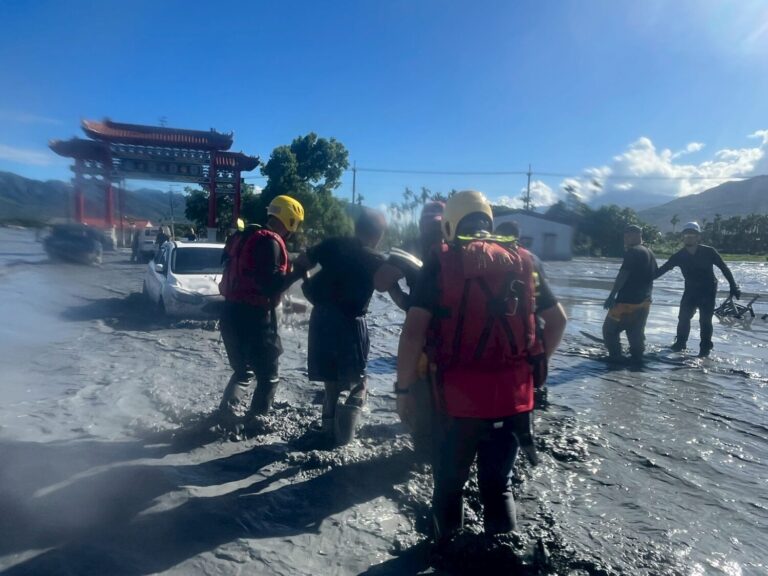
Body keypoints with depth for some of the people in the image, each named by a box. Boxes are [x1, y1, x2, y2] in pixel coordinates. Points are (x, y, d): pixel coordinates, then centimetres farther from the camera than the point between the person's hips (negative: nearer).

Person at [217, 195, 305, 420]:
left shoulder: (245, 236, 13)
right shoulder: (270, 242, -16)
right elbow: (271, 285, -22)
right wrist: (298, 271, -14)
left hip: (232, 312, 9)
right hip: (254, 317, -9)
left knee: (243, 371, 23)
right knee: (268, 376, 7)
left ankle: (227, 411, 15)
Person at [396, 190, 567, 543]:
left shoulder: (442, 262, -6)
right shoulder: (522, 260, 6)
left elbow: (413, 331, -12)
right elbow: (558, 320, 13)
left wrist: (403, 388, -4)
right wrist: (535, 363, 21)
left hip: (458, 395, -3)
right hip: (513, 395, 3)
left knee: (449, 483, 18)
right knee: (499, 484, 20)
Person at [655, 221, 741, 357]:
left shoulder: (708, 252, -15)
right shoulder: (679, 256, -8)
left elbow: (724, 268, -6)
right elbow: (662, 269, -7)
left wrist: (733, 286, -8)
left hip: (708, 291, -3)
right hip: (690, 291, 3)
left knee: (705, 320, -3)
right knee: (683, 317, 4)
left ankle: (705, 348, 8)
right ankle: (680, 343, 20)